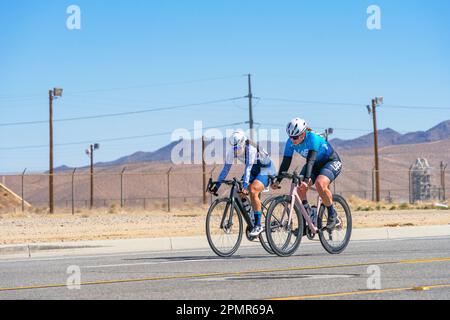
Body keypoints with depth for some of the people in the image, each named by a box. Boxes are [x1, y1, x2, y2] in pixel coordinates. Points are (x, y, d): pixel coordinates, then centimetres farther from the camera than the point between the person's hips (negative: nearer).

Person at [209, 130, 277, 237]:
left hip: (266, 170, -7)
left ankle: (258, 226, -24)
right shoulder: (232, 151, -13)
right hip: (254, 170, 7)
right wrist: (216, 186, -16)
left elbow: (248, 168, -40)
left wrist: (245, 186, -48)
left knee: (253, 191, -29)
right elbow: (226, 168, -11)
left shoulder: (251, 149, -32)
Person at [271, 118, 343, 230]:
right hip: (316, 165, 6)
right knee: (299, 187, -17)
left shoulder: (313, 138, -33)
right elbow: (286, 162, -13)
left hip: (331, 162, -6)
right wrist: (278, 180, -22)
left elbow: (310, 160, -42)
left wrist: (306, 180, -52)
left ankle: (332, 215, -13)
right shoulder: (291, 142, -15)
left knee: (320, 183, -34)